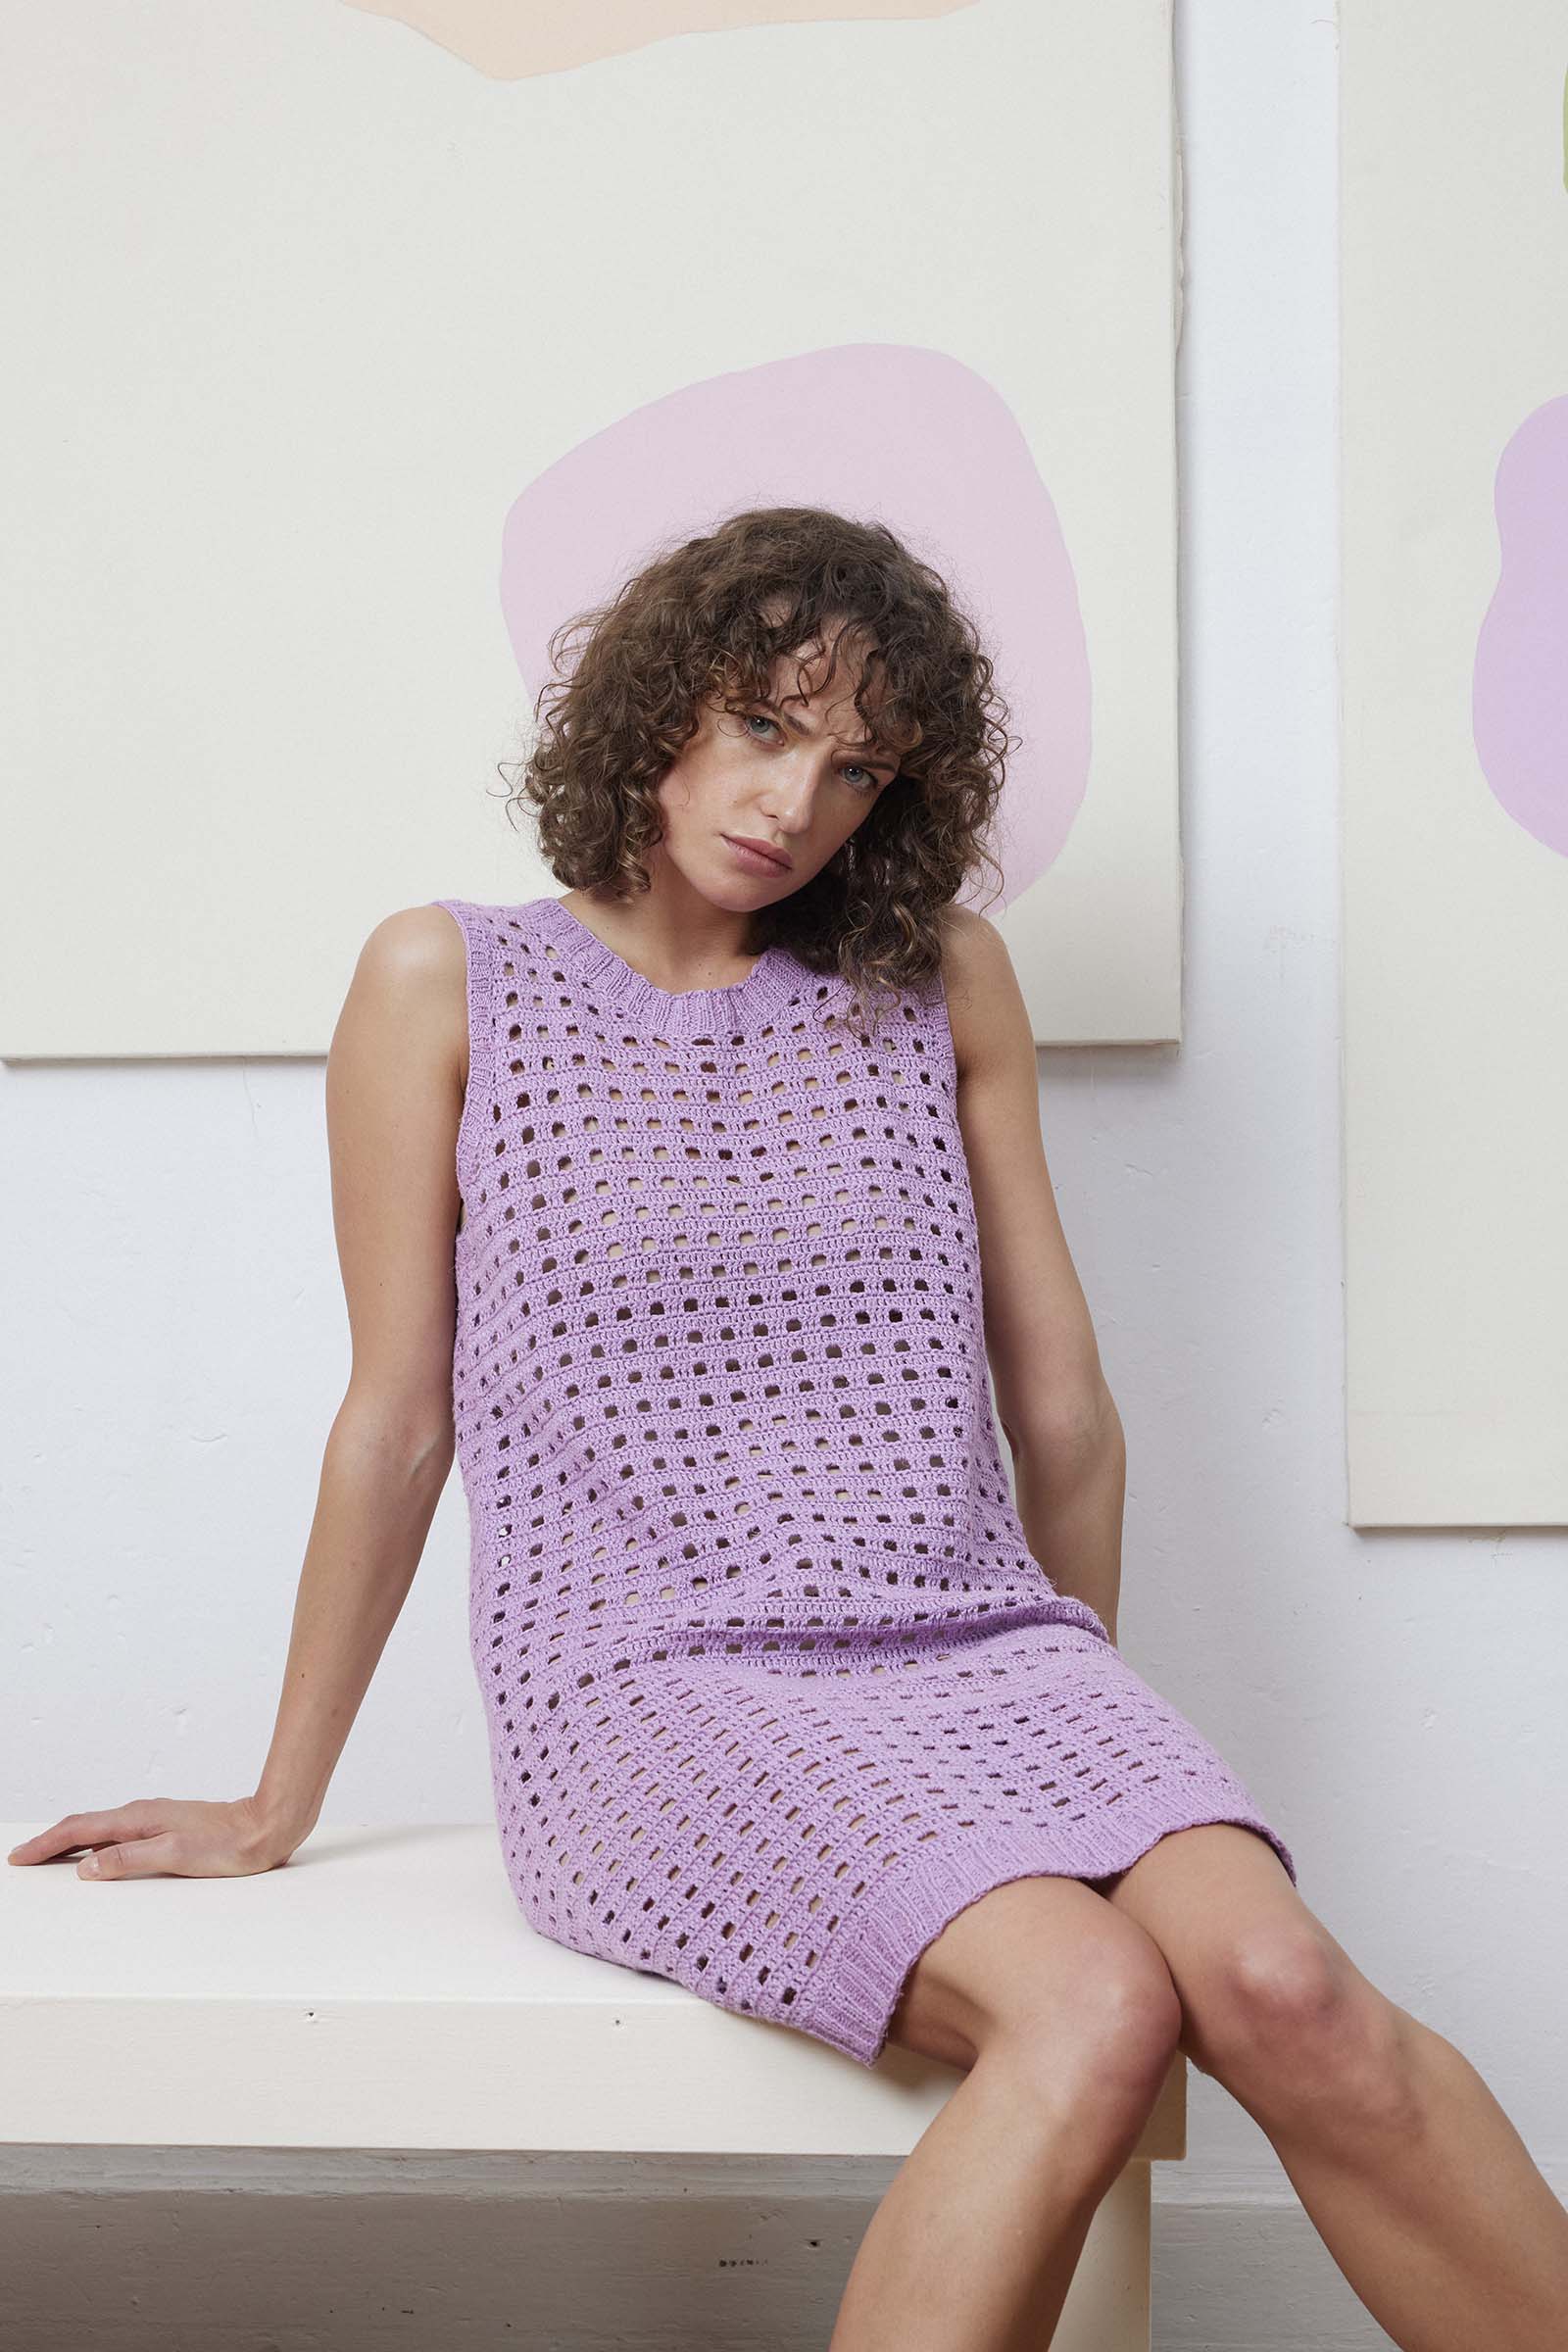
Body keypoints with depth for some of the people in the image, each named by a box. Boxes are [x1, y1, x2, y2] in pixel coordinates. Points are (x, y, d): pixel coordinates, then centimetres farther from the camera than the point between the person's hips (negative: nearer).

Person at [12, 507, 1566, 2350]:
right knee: (1096, 2002, -31)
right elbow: (399, 1421, 8)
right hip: (658, 1678, -3)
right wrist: (277, 1810, 12)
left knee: (1282, 1992, -28)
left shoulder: (942, 981, 12)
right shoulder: (447, 983, 6)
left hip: (973, 1644, 3)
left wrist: (1084, 1732, 22)